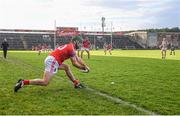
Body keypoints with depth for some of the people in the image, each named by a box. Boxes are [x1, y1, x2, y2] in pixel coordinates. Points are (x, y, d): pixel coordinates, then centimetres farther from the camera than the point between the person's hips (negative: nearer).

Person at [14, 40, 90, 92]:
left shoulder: (68, 47, 22)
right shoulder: (71, 49, -5)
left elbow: (78, 59, 26)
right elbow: (74, 63, -4)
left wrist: (85, 66, 24)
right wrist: (83, 68, 10)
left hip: (51, 60, 10)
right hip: (52, 61, -10)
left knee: (66, 67, 23)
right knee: (45, 82, -14)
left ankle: (76, 83, 22)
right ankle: (23, 82, -16)